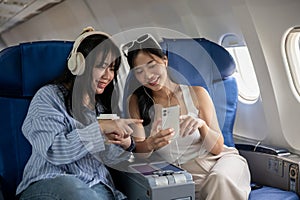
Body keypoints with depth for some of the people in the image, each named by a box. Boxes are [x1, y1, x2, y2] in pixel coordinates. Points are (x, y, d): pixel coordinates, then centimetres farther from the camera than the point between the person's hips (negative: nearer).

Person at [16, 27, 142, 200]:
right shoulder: (49, 96, -3)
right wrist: (99, 128, -24)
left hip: (97, 186, 4)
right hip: (49, 182, -4)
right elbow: (52, 151, -17)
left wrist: (124, 145, -7)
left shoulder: (101, 104, 15)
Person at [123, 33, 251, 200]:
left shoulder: (195, 92, -6)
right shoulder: (136, 102, -2)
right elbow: (138, 151, -8)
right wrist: (150, 144, -31)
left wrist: (201, 125, -28)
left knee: (220, 179, -35)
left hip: (217, 160, -2)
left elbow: (217, 148, -7)